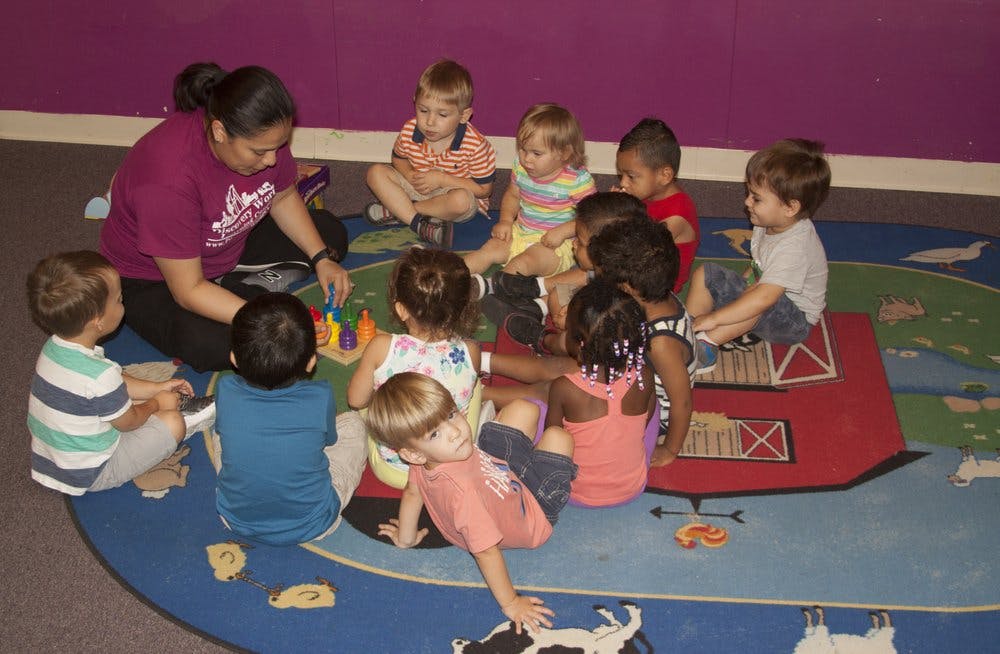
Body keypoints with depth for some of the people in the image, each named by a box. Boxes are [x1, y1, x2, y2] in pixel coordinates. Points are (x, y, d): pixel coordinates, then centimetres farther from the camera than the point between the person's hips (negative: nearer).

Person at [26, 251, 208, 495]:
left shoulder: (54, 346, -8)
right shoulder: (100, 376, -34)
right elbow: (128, 422, -14)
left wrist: (156, 388, 13)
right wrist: (155, 404, 5)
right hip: (89, 476, -8)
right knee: (172, 422, -8)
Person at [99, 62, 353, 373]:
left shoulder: (260, 133, -20)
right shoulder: (168, 177, -39)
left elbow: (283, 198, 2)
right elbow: (189, 291, -34)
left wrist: (321, 260, -9)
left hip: (229, 246, 7)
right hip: (152, 279, -7)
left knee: (330, 233, 5)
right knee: (213, 347, -34)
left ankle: (253, 285, -6)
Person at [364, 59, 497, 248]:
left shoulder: (475, 145, -26)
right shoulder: (409, 131, -14)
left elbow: (484, 189, -19)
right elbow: (398, 158, 8)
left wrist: (442, 179, -25)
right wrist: (410, 175, -16)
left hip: (457, 192, -4)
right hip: (418, 189, 4)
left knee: (461, 200, -40)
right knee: (376, 173, -13)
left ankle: (396, 210, -19)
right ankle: (420, 225, -25)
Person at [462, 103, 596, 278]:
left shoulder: (577, 180, -18)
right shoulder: (520, 167, -2)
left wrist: (562, 231, -25)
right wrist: (506, 221, -1)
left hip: (555, 243, -6)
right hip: (520, 233, 6)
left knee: (522, 263, -30)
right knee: (490, 249, -15)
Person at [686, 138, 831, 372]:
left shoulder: (795, 248, -33)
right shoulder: (771, 224, -6)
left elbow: (763, 298, -40)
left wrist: (713, 318, -40)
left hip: (795, 320, -9)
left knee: (763, 306, -41)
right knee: (705, 274, 0)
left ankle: (706, 344, -36)